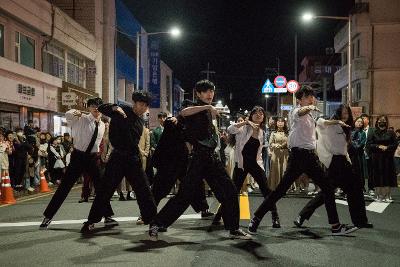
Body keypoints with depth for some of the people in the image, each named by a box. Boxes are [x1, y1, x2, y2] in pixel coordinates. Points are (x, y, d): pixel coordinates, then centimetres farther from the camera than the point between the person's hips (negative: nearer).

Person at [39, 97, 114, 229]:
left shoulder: (102, 125, 6)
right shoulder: (82, 119, -10)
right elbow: (68, 116, -30)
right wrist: (74, 112, -51)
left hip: (93, 157, 4)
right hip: (78, 156, -4)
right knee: (65, 186, -2)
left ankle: (107, 216, 17)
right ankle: (48, 217, 8)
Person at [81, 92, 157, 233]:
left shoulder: (140, 121, 13)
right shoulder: (122, 111, -4)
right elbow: (101, 108, -9)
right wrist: (115, 107, -25)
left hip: (133, 158, 5)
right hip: (118, 157, -5)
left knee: (144, 190, 4)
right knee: (105, 190, -2)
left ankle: (152, 219, 15)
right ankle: (91, 221, 8)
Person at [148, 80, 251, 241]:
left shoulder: (208, 111, 18)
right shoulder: (195, 109, -6)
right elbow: (183, 112, -32)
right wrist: (207, 107, -31)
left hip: (212, 158, 8)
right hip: (198, 158, -8)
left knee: (229, 192, 5)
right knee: (185, 195, -9)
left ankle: (234, 229, 16)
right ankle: (156, 224, 2)